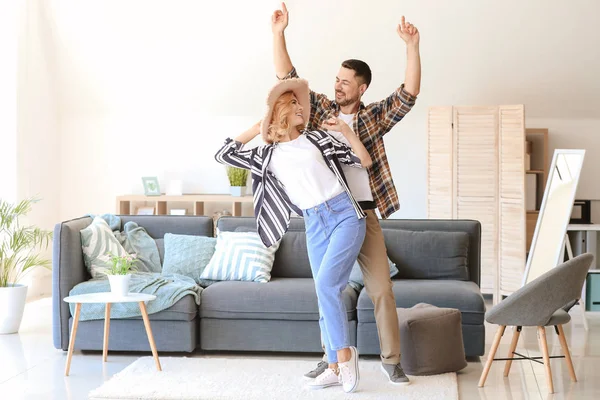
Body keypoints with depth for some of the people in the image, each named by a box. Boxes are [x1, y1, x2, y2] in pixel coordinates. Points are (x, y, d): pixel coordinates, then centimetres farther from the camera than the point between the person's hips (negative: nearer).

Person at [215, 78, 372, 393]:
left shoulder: (316, 139, 7)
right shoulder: (268, 155, 10)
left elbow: (363, 161, 8)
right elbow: (224, 155, 7)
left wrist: (346, 130, -5)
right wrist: (256, 128, 11)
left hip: (345, 215, -3)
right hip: (315, 225, 3)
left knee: (326, 284, -18)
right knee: (325, 295, 3)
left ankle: (345, 353, -5)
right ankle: (336, 368, 10)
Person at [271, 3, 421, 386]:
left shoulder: (376, 117, 2)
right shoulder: (321, 110, 7)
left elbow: (408, 95, -10)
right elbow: (288, 78, 3)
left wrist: (413, 46, -20)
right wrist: (279, 34, -7)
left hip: (365, 214, -2)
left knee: (382, 289, -2)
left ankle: (391, 359, 9)